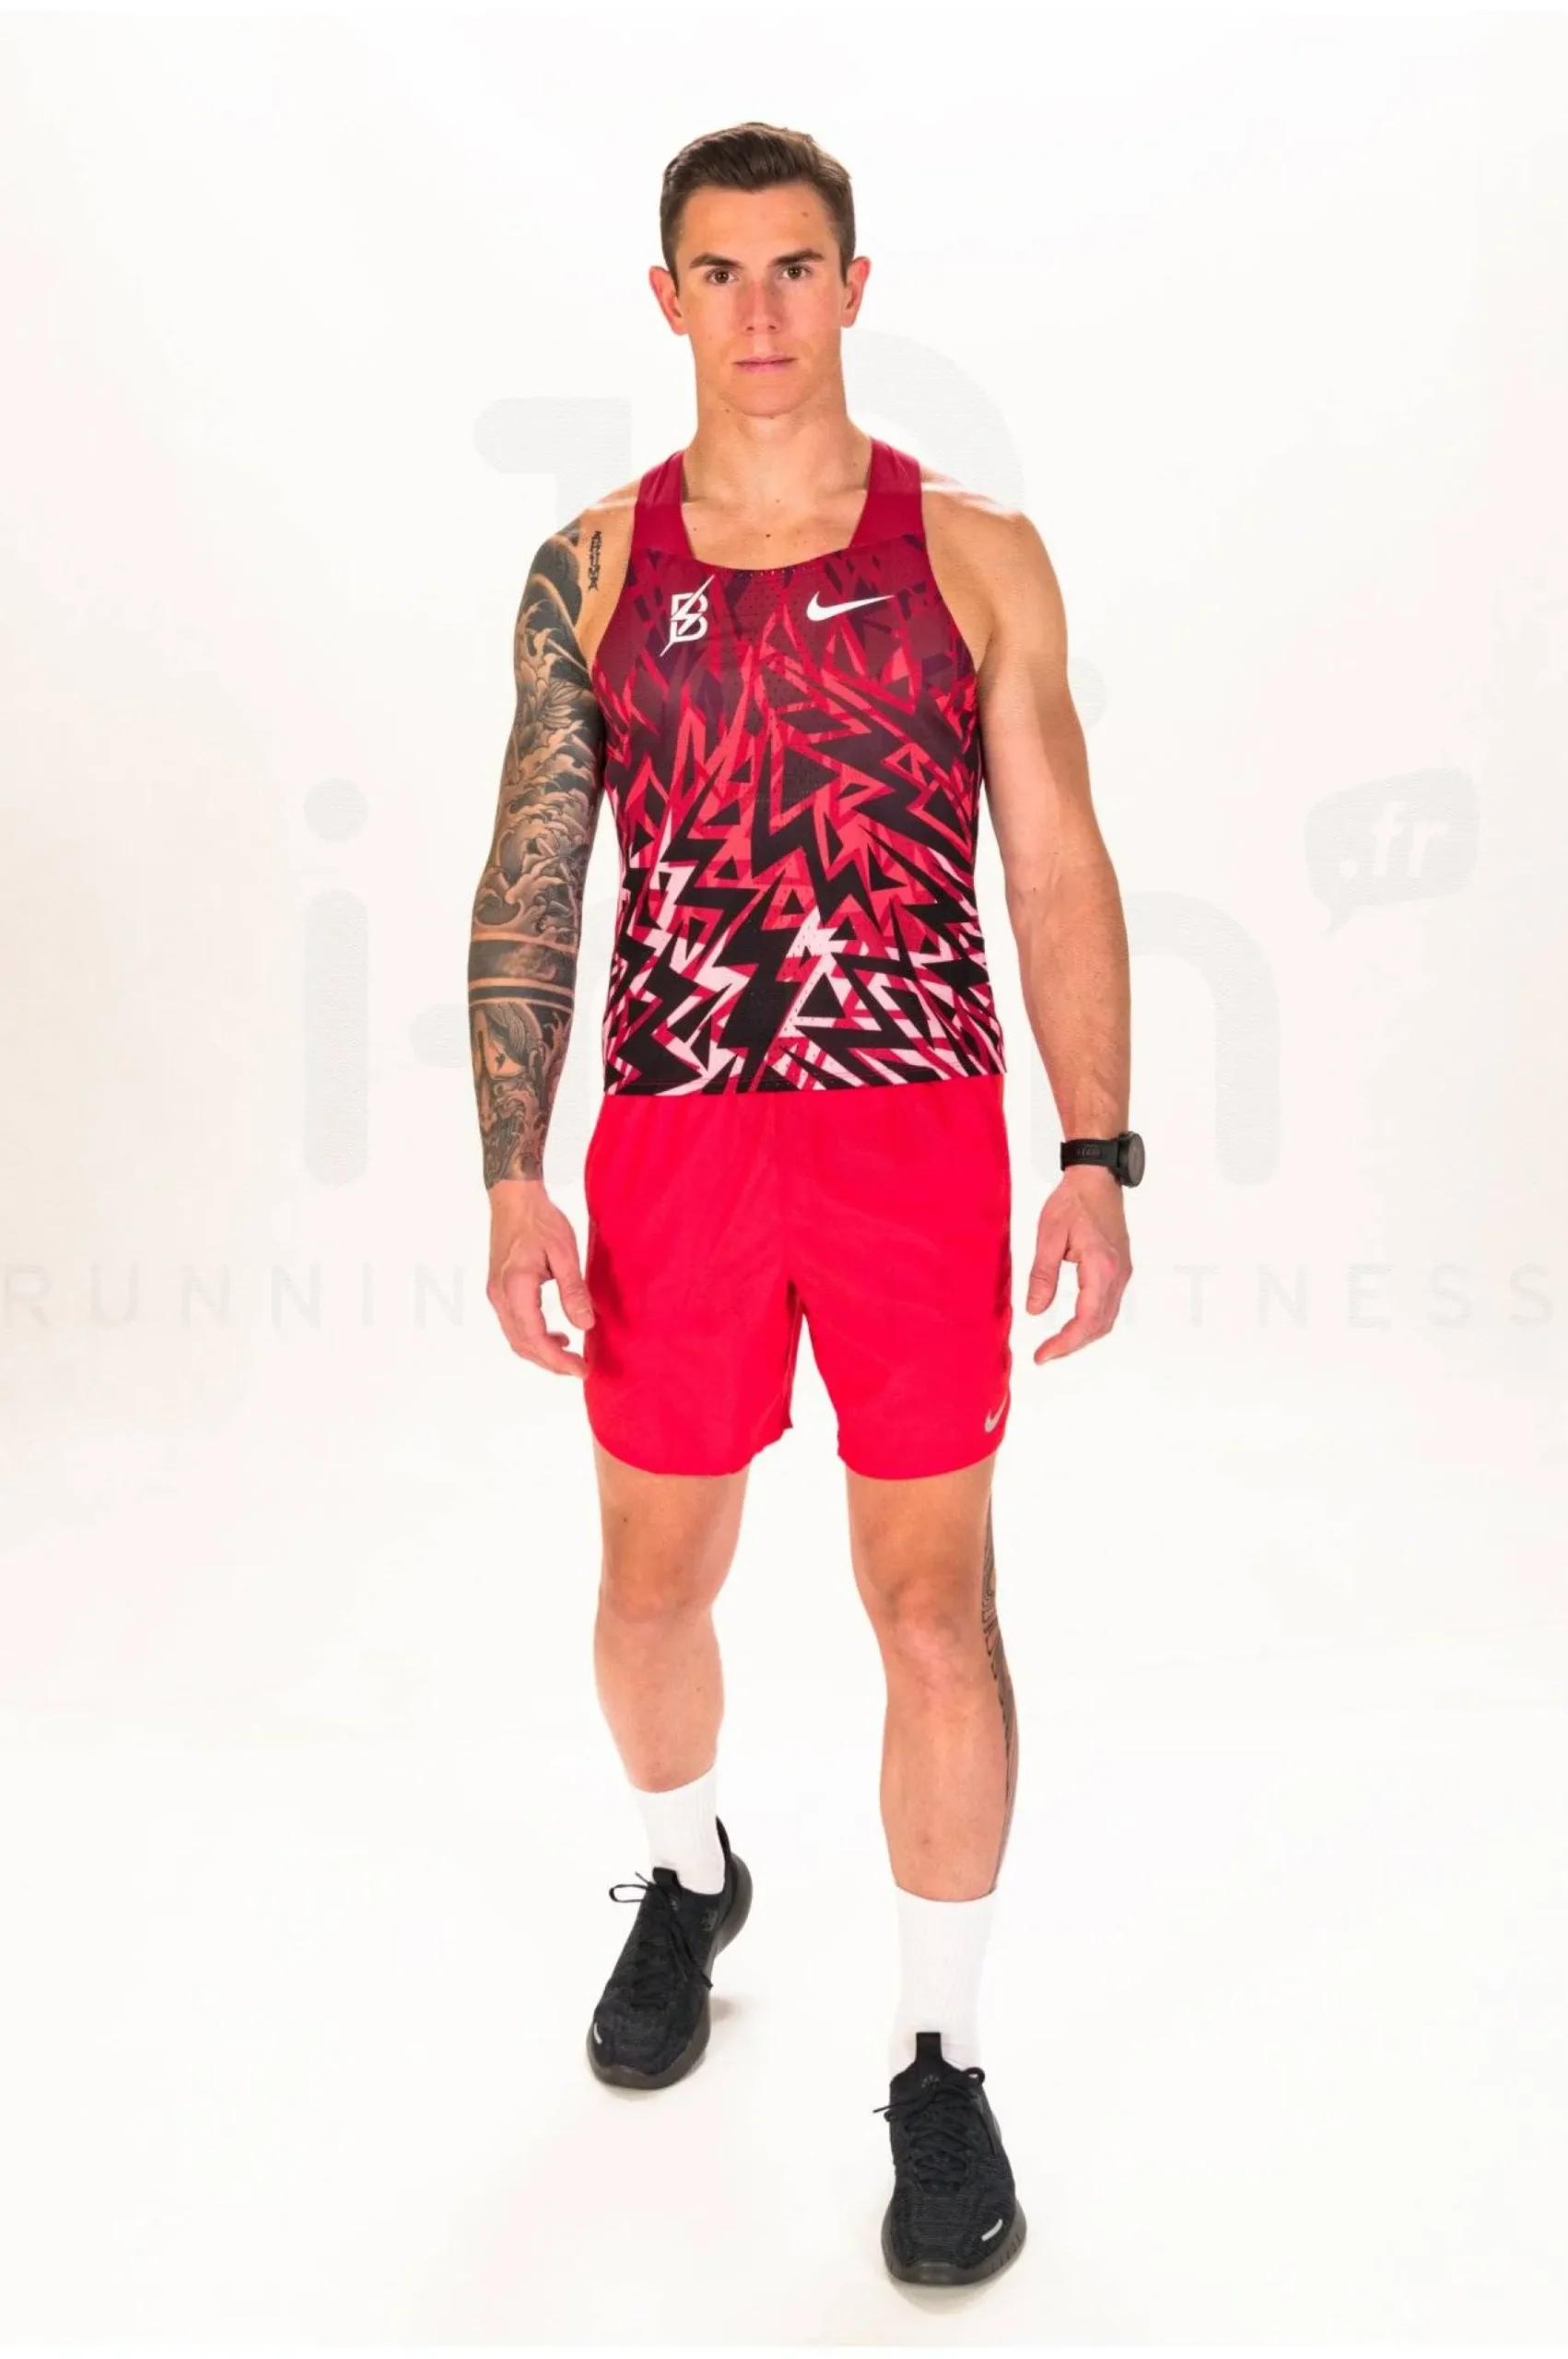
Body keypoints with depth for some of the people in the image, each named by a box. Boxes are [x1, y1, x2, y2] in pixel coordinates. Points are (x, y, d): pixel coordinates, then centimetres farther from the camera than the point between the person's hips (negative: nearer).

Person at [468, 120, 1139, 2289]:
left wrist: (1095, 1163, -7)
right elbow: (528, 888, 3)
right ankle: (688, 1881, 44)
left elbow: (1061, 873, 0)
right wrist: (512, 1178, -5)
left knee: (936, 1606, 0)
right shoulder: (594, 568, 5)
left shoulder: (976, 558, 1)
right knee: (656, 1581, 14)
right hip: (674, 1136, 2)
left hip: (918, 1134, -1)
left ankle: (942, 2065, 18)